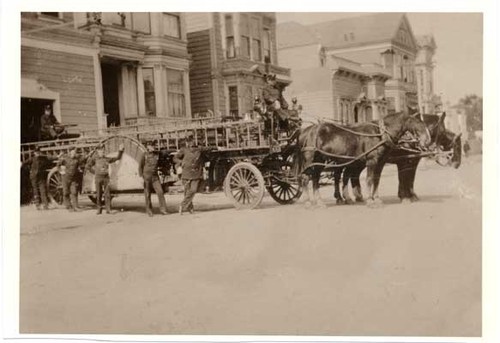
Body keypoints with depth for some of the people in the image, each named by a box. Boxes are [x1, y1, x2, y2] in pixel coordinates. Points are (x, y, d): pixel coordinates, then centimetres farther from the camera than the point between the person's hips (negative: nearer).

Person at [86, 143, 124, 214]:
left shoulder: (107, 159, 10)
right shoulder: (95, 159, 1)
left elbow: (118, 158, 13)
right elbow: (88, 165, -8)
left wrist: (120, 151, 2)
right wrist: (95, 172, -6)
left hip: (106, 177, 2)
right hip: (98, 178, -2)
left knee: (107, 194, -3)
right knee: (99, 194, 3)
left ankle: (108, 209, -1)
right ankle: (99, 209, 11)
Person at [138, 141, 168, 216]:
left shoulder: (157, 154, 4)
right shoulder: (144, 155, -4)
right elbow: (140, 166, 0)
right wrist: (141, 177, -7)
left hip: (155, 177, 2)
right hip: (146, 177, -2)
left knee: (160, 192, -9)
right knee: (147, 194, 3)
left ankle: (162, 208, -3)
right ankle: (149, 210, 15)